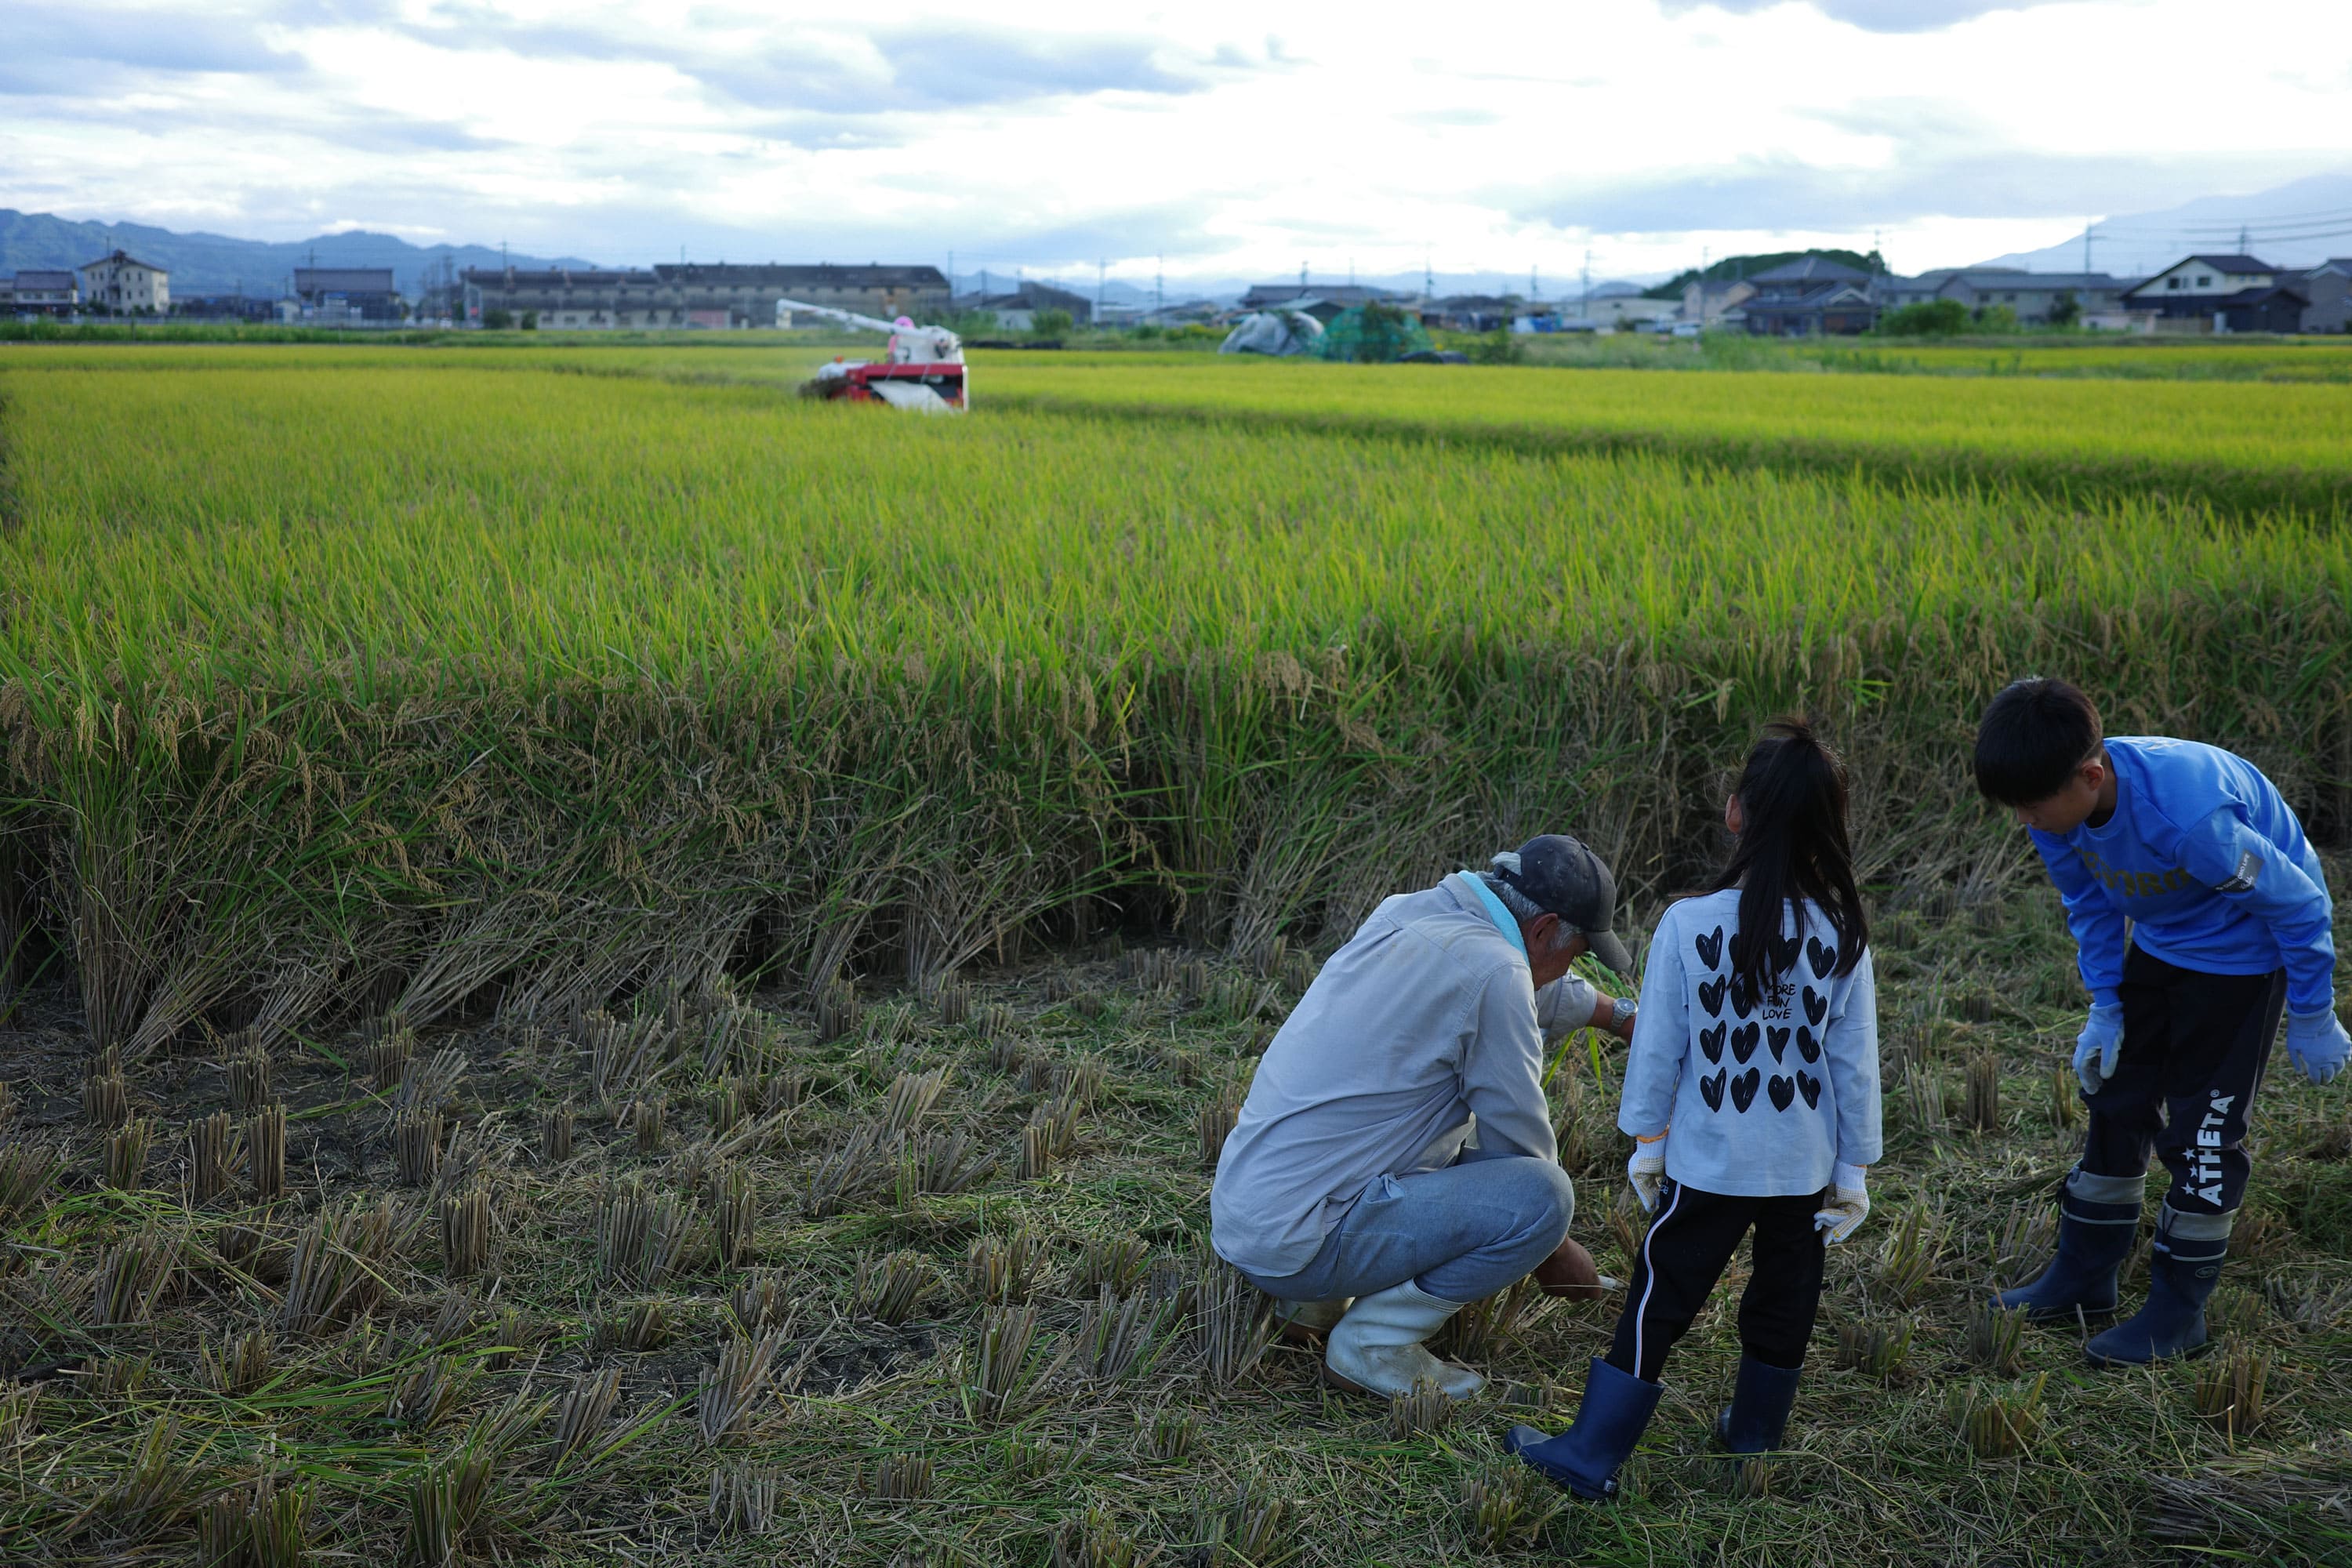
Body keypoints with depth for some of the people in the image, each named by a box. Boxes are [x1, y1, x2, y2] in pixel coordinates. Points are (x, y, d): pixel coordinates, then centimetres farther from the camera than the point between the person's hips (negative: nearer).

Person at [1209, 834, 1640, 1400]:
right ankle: (1372, 1343, -2)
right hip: (1296, 1241, -9)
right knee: (1544, 1194, -12)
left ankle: (1315, 1300, 16)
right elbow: (1520, 1137, -8)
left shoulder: (1406, 913, 10)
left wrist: (1623, 1014, 47)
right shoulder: (1491, 968, -17)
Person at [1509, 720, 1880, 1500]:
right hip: (1805, 1169, 2)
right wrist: (1855, 1171, 7)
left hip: (1707, 1165, -2)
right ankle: (1754, 1439, 34)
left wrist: (1646, 1144, 5)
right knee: (1781, 1307, 19)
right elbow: (1855, 1065, -3)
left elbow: (1657, 1050, -8)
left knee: (1657, 1304, 6)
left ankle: (1591, 1456, 10)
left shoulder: (1687, 925, -15)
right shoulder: (1843, 937, -8)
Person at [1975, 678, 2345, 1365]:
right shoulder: (2059, 806, -20)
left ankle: (2178, 1312, 10)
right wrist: (2105, 1005, -2)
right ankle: (2083, 1280, 23)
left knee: (2202, 1127, -4)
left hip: (2242, 951, -7)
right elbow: (2090, 903, 2)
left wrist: (2312, 1018, -14)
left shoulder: (2187, 817, -41)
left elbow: (2299, 902, -25)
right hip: (2157, 942, 7)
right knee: (2114, 1100, 10)